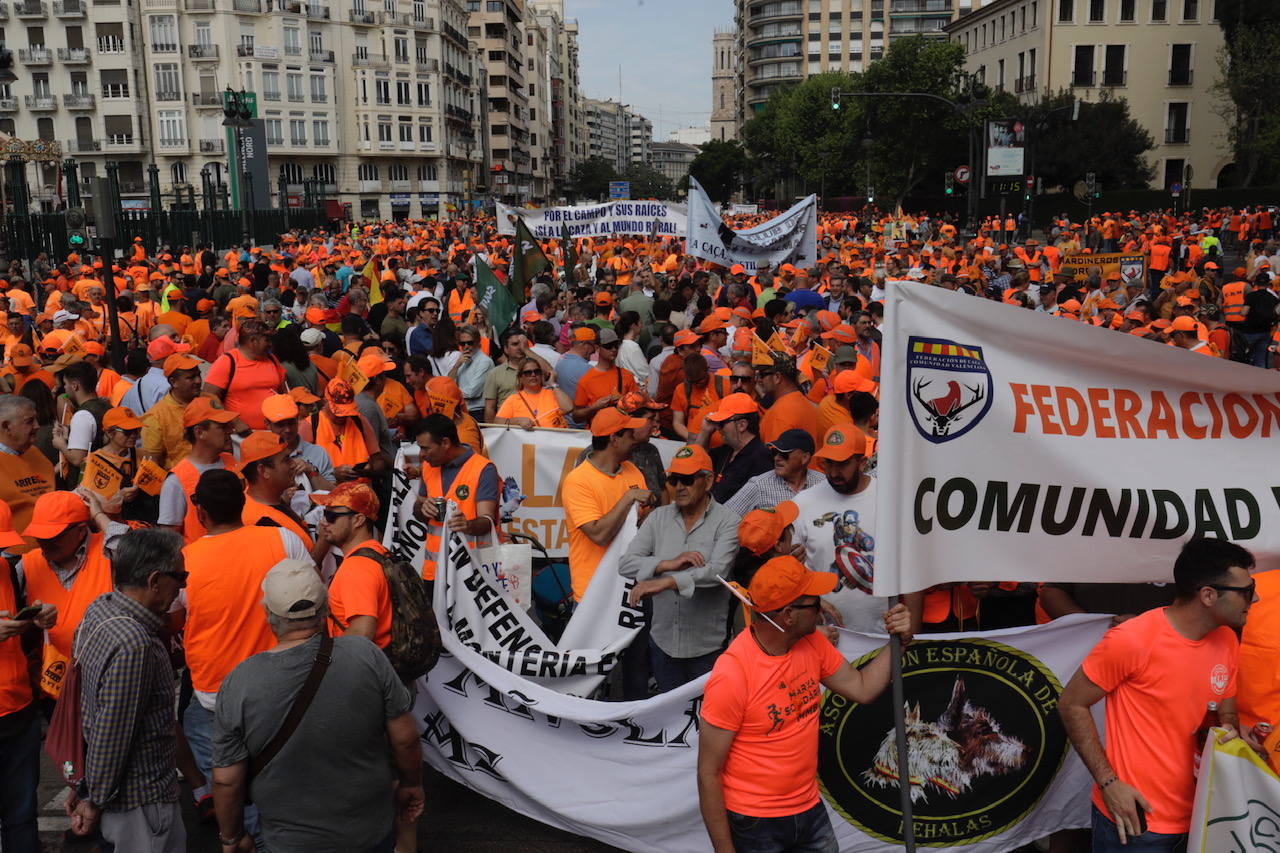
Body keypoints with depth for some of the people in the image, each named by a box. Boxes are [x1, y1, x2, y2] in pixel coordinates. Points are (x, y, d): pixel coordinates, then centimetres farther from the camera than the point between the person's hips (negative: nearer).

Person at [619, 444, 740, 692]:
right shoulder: (658, 517, 3)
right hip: (663, 641, 3)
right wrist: (669, 564, -18)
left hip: (707, 646, -3)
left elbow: (716, 572, -23)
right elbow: (626, 564, -4)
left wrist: (666, 581, -31)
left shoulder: (727, 522, -8)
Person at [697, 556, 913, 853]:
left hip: (811, 810, 6)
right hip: (754, 823, -6)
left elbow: (861, 687, 8)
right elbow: (708, 773, -19)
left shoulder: (812, 642, -5)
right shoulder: (731, 675, -26)